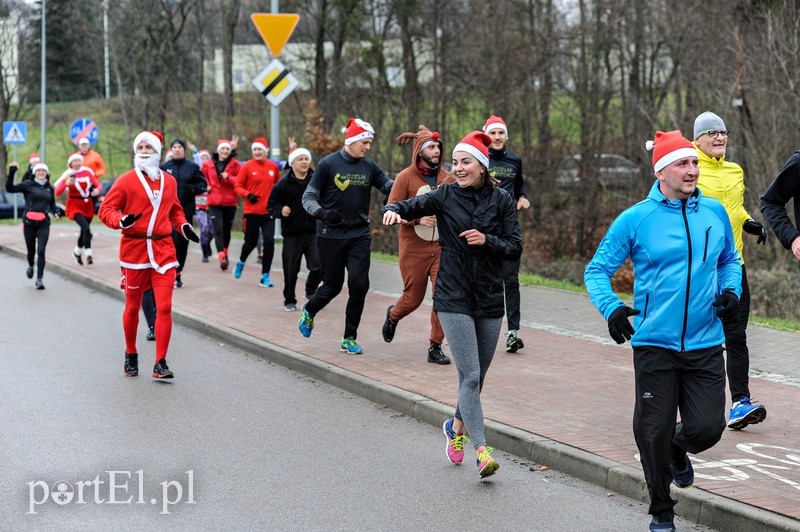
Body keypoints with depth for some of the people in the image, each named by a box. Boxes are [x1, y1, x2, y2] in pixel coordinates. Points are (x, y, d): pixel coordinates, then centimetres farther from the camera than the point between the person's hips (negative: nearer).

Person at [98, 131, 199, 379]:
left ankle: (160, 364, -4)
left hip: (163, 249, 2)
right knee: (133, 307, 10)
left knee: (164, 306, -8)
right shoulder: (126, 180, -2)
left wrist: (184, 227, 7)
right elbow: (106, 209, -3)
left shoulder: (169, 182, 11)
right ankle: (131, 355, 31)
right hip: (134, 248, -2)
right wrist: (121, 221, -23)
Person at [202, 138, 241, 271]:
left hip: (230, 203, 1)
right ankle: (221, 257, -24)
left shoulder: (235, 165, 2)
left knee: (227, 230, 11)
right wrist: (207, 187, 1)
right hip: (214, 203, -1)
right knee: (218, 229, -14)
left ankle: (225, 253, 32)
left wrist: (228, 178, -16)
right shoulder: (208, 165, 5)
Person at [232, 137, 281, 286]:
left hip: (268, 211, 2)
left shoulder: (273, 167, 4)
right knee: (251, 242, 9)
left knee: (269, 242, -7)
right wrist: (248, 194, -18)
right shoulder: (247, 167, -5)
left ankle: (265, 276, 2)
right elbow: (238, 187, -2)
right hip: (252, 211, -2)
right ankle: (241, 262, 41)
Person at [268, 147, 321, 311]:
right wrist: (280, 210, -16)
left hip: (314, 232, 1)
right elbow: (271, 204, 3)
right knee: (291, 271, 6)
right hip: (292, 234, -1)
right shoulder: (283, 184, -2)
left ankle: (311, 291, 17)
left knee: (319, 266, -10)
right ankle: (289, 301, 24)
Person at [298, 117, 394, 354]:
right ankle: (309, 311, 40)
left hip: (360, 235, 3)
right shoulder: (328, 164, -7)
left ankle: (349, 338, 6)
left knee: (359, 284, -8)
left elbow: (390, 187, -2)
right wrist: (321, 212, -26)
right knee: (333, 285, 6)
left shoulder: (369, 166, 4)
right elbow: (309, 196, -7)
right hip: (331, 235, -3)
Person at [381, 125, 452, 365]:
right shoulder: (406, 177, -7)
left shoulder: (446, 178, 4)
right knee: (413, 298, 9)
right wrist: (417, 218, -22)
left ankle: (435, 347, 1)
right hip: (413, 248, -3)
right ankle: (393, 315, 46)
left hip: (441, 247, 3)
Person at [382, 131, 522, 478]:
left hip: (490, 299, 3)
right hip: (454, 299, -2)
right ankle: (481, 450, -12)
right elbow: (414, 206, -15)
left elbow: (515, 247, 1)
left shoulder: (501, 200, 1)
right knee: (470, 376, -11)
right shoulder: (446, 196, -1)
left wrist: (487, 240, -16)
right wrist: (393, 211, -36)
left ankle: (457, 426, 41)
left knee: (478, 376, 14)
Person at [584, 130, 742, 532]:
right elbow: (597, 270, 0)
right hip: (654, 344, -2)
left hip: (705, 345, 2)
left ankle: (677, 450, 33)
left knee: (707, 428, -5)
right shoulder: (635, 220, -5)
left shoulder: (715, 212, 5)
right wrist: (611, 308, -18)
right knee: (654, 433, 2)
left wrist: (731, 291, 0)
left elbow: (729, 260, 20)